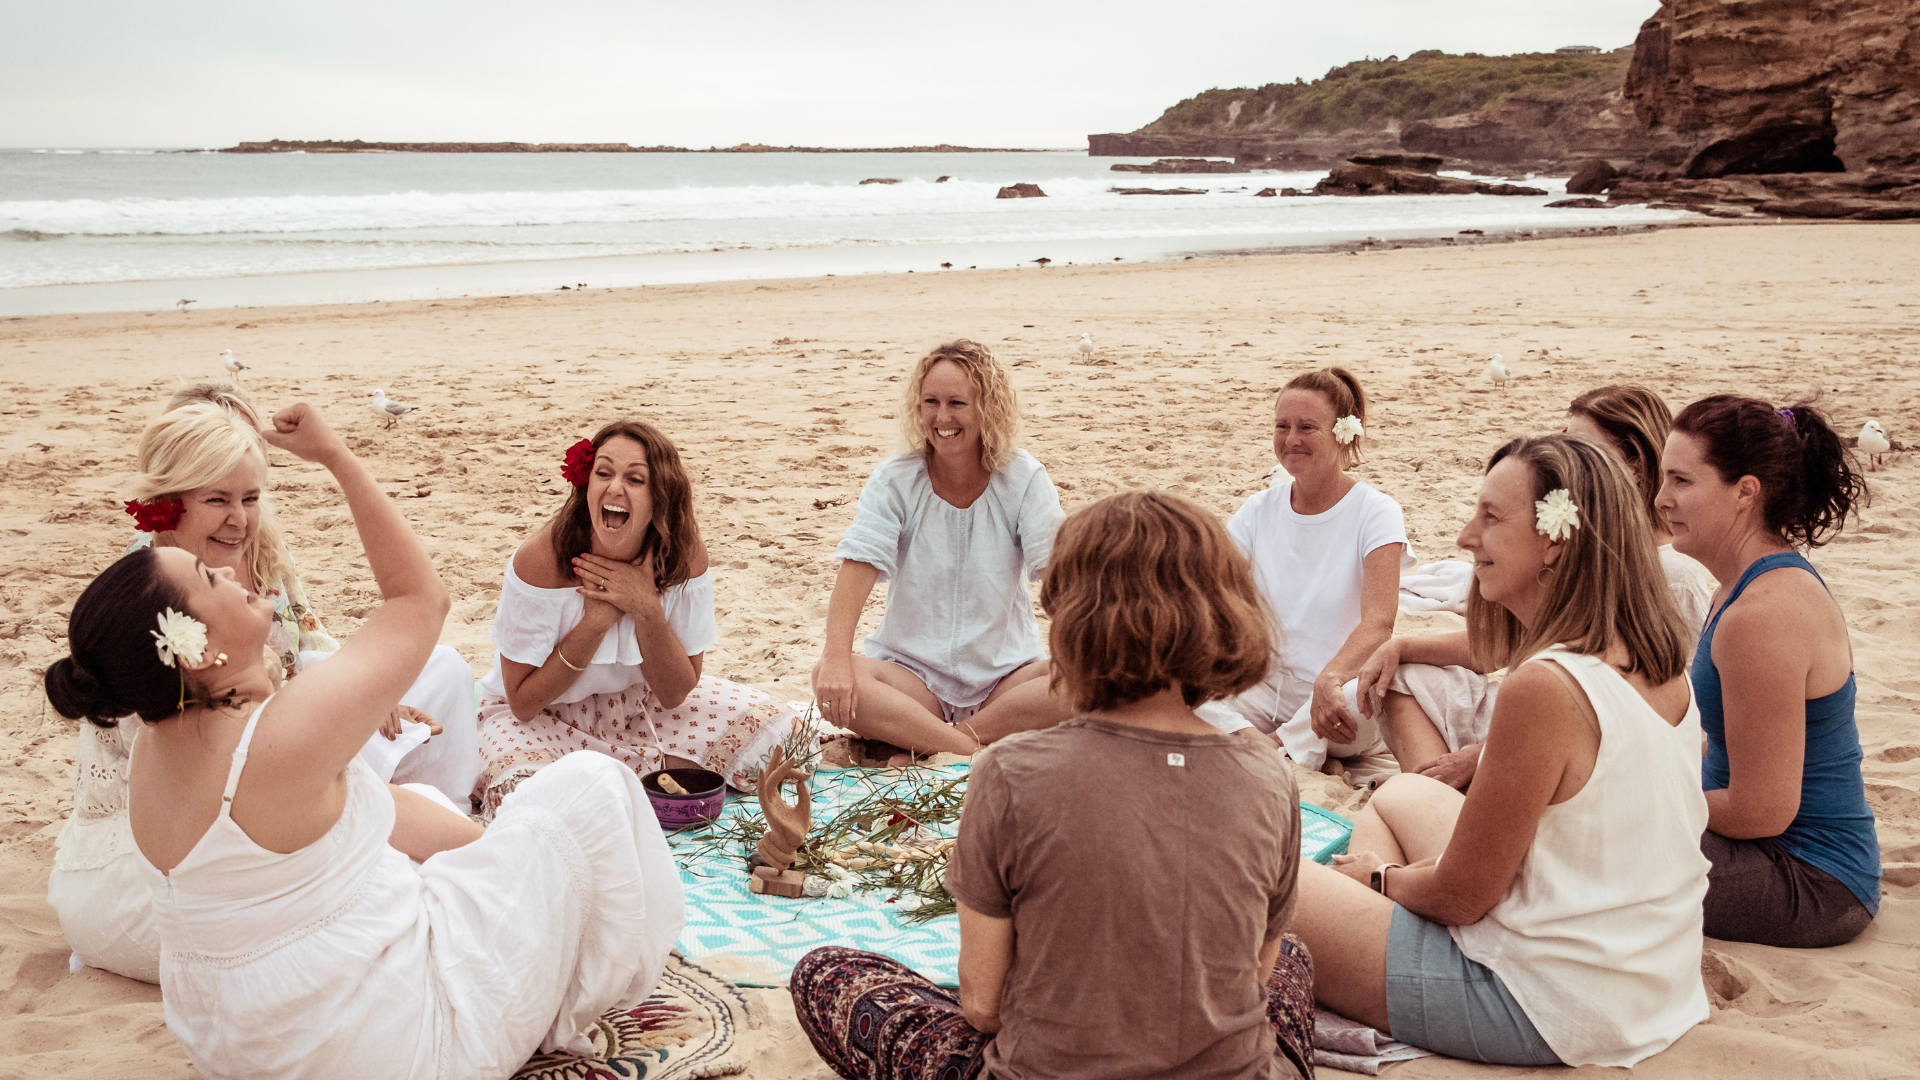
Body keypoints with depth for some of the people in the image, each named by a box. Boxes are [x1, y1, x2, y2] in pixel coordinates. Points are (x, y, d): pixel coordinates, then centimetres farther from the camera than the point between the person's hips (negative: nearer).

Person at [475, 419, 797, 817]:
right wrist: (597, 619, -30)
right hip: (541, 717, -4)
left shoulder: (683, 553, -17)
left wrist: (647, 609, -28)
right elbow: (523, 703, -21)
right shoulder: (541, 561, -27)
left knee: (771, 728, -9)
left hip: (634, 702, 4)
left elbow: (674, 695, -12)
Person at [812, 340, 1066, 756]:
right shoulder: (895, 480, -5)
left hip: (1006, 676, 0)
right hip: (911, 671, 0)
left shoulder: (1024, 479, -5)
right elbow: (857, 569, -16)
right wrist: (836, 657, -32)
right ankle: (983, 752, -30)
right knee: (828, 679, -29)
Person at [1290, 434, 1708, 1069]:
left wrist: (1382, 876, 2)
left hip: (1547, 1015, -9)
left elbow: (1460, 897, -18)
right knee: (1401, 794, 26)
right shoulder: (1660, 662, 0)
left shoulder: (1547, 687, -27)